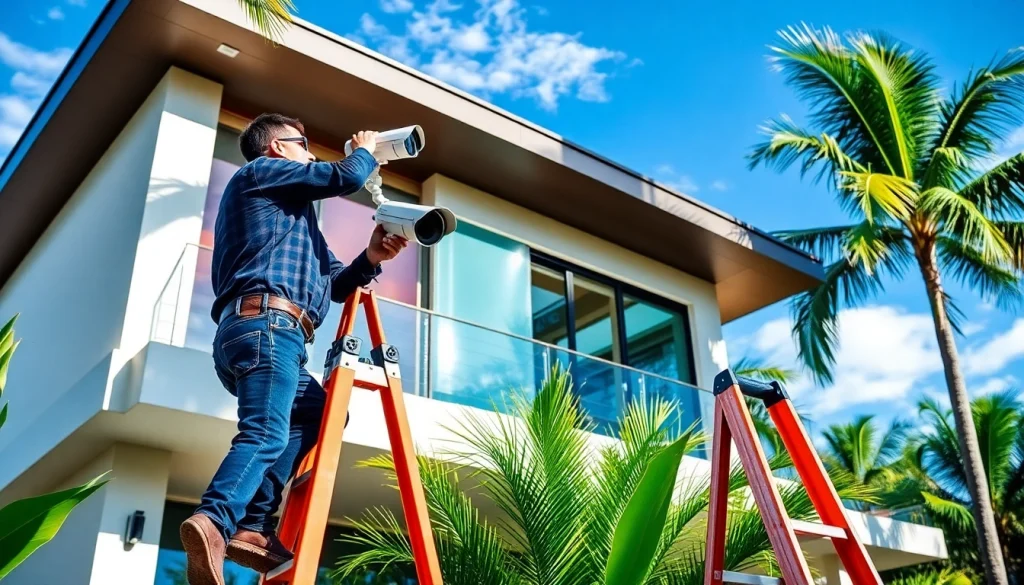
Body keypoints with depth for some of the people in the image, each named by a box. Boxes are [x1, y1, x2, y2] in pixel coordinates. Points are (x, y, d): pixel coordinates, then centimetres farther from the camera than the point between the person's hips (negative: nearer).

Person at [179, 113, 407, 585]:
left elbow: (335, 282, 28)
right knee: (266, 434, -22)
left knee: (318, 412, 17)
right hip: (266, 322, -9)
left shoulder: (292, 215, 36)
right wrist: (364, 150, 21)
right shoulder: (261, 171, 11)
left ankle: (253, 525, 2)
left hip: (247, 330, 10)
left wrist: (371, 258, 8)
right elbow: (346, 177, -1)